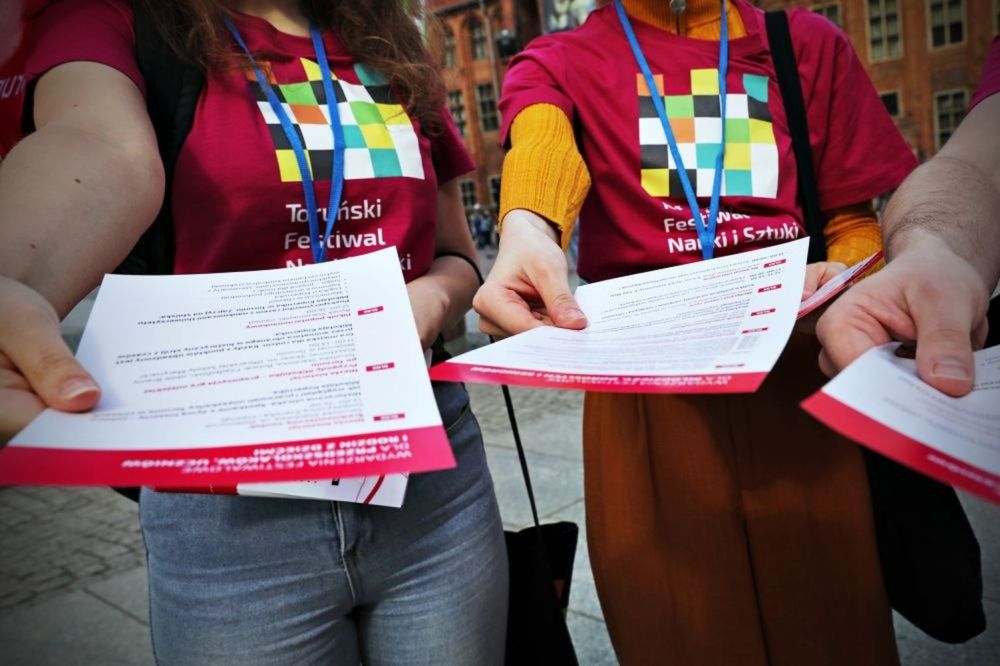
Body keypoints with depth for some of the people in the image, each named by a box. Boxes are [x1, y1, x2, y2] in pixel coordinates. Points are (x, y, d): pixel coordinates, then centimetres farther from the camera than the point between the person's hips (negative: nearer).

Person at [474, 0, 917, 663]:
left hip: (803, 379, 2)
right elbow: (538, 140, -16)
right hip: (646, 398, -1)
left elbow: (854, 219, 12)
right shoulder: (556, 63, 8)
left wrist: (848, 277, -11)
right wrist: (525, 230, -38)